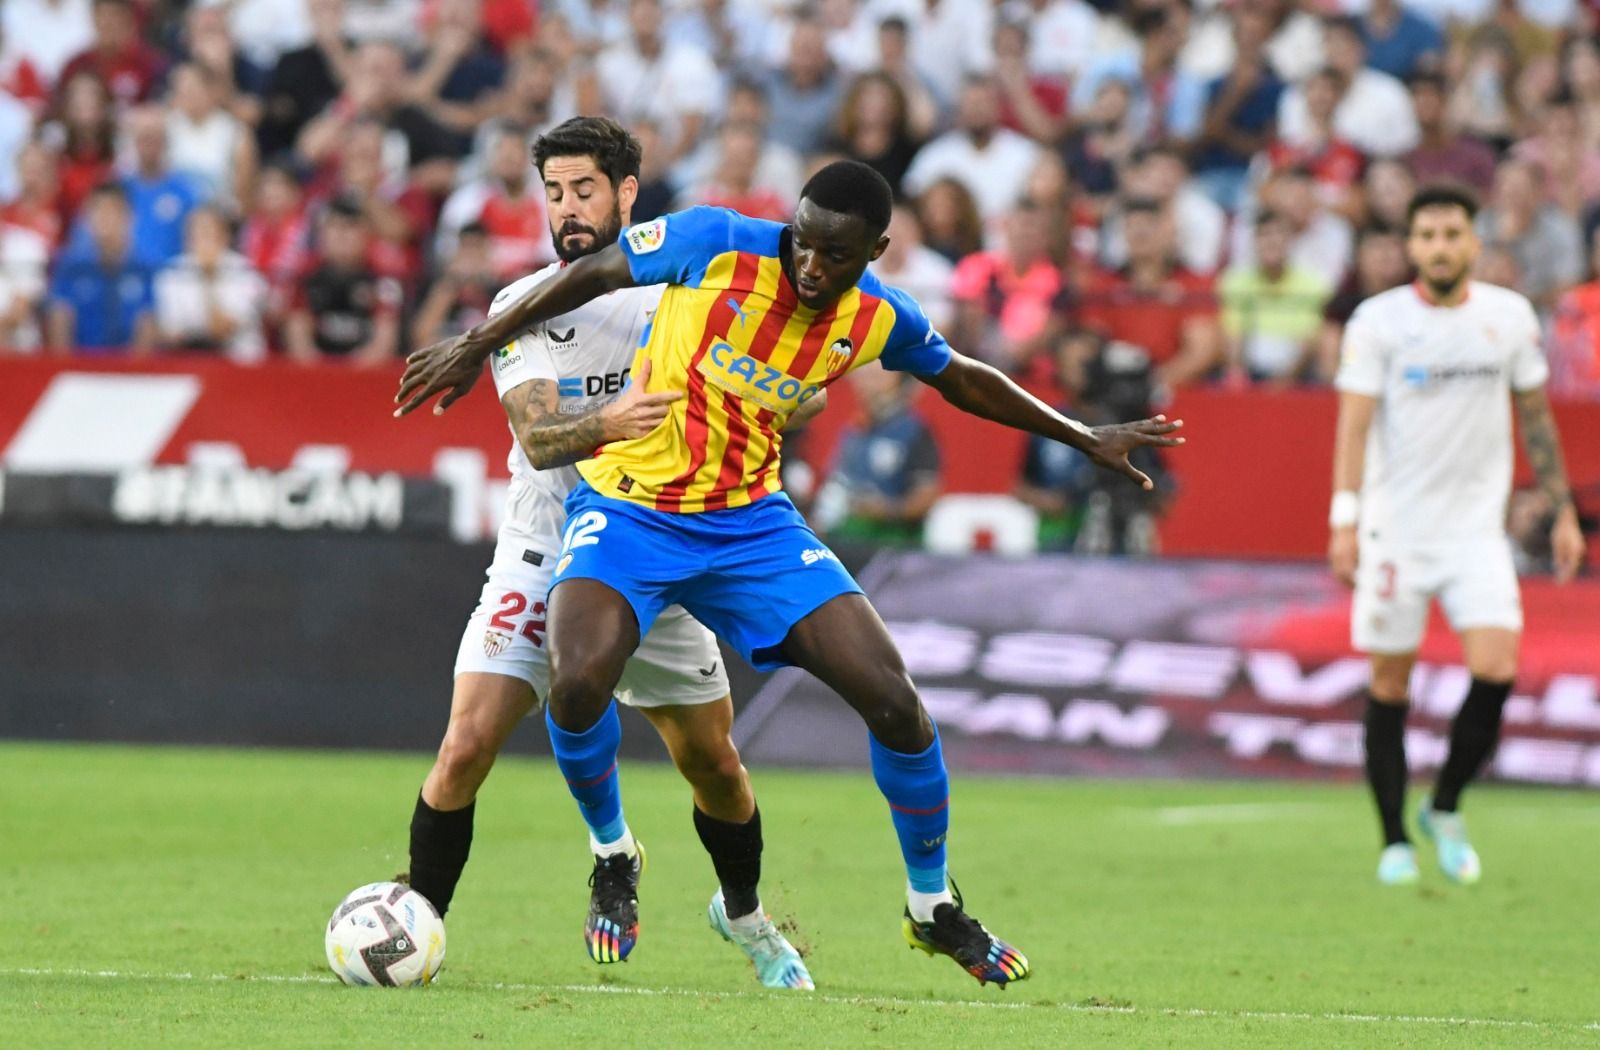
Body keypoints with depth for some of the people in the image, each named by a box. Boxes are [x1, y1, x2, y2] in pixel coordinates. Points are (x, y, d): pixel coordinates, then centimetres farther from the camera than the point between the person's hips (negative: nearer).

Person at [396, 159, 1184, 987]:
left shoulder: (880, 321, -5)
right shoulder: (713, 245, -17)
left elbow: (963, 382, 17)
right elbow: (591, 276, -2)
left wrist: (1084, 438, 21)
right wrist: (477, 346, 3)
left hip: (750, 522, 3)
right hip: (629, 507, -3)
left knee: (893, 701, -8)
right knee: (579, 682, -30)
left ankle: (933, 907, 16)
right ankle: (614, 855, 1)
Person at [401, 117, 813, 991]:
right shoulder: (522, 307, -6)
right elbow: (536, 438, -20)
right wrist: (609, 423, -41)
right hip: (541, 564, -2)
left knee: (714, 766, 10)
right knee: (464, 752, -16)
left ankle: (745, 917, 36)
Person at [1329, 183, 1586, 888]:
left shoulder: (1511, 316, 4)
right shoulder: (1379, 321, -5)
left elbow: (1536, 417, 14)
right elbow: (1354, 422, -8)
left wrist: (1564, 512, 13)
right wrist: (1344, 517, -18)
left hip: (1477, 527, 2)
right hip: (1395, 529, -2)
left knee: (1495, 669, -14)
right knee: (1390, 683, 2)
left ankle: (1445, 808, 8)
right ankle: (1394, 839, 14)